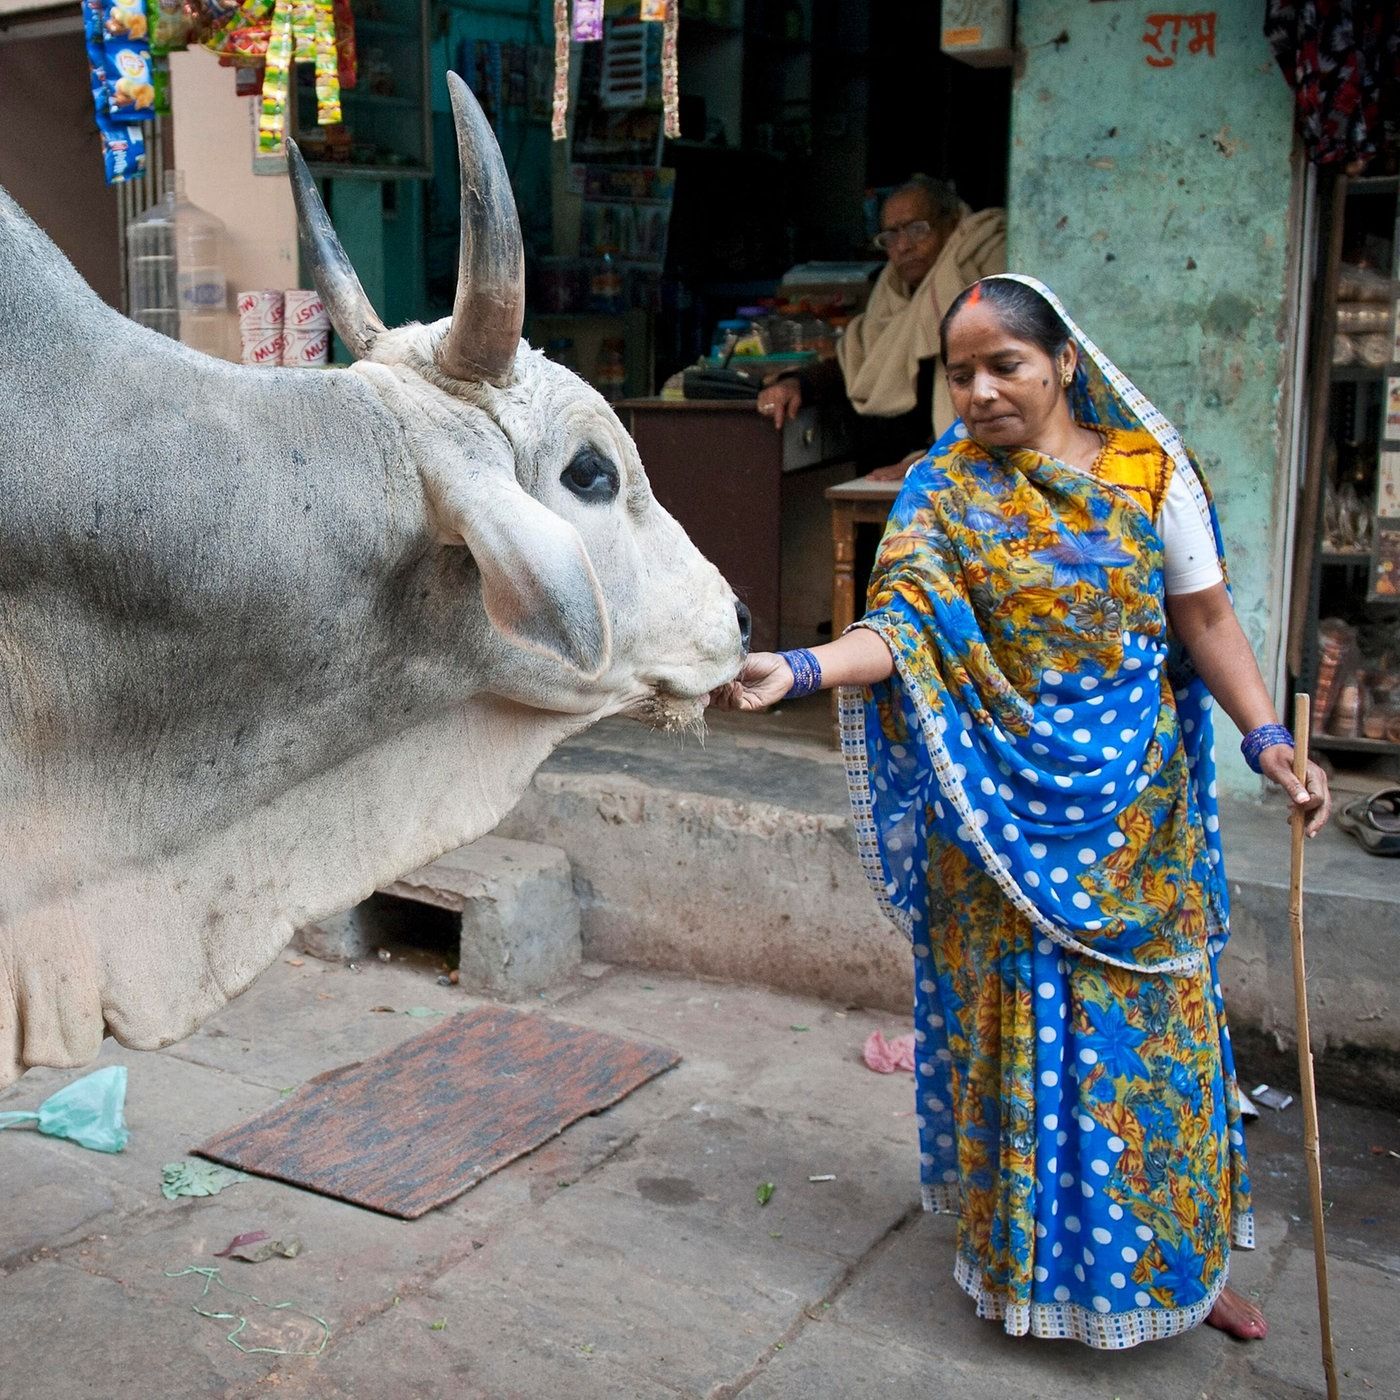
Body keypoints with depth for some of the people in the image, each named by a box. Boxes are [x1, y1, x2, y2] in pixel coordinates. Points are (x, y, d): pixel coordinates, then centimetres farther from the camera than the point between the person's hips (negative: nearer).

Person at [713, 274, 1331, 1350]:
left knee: (1151, 1024, 10)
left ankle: (1178, 1256, 30)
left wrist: (1267, 737, -7)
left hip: (1136, 813, 1)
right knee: (1015, 1027, 7)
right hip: (1001, 813, -1)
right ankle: (1028, 1254, 28)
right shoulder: (946, 490, -3)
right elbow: (902, 631, -14)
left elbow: (1206, 619, 3)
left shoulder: (1148, 469, -1)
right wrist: (795, 671, -31)